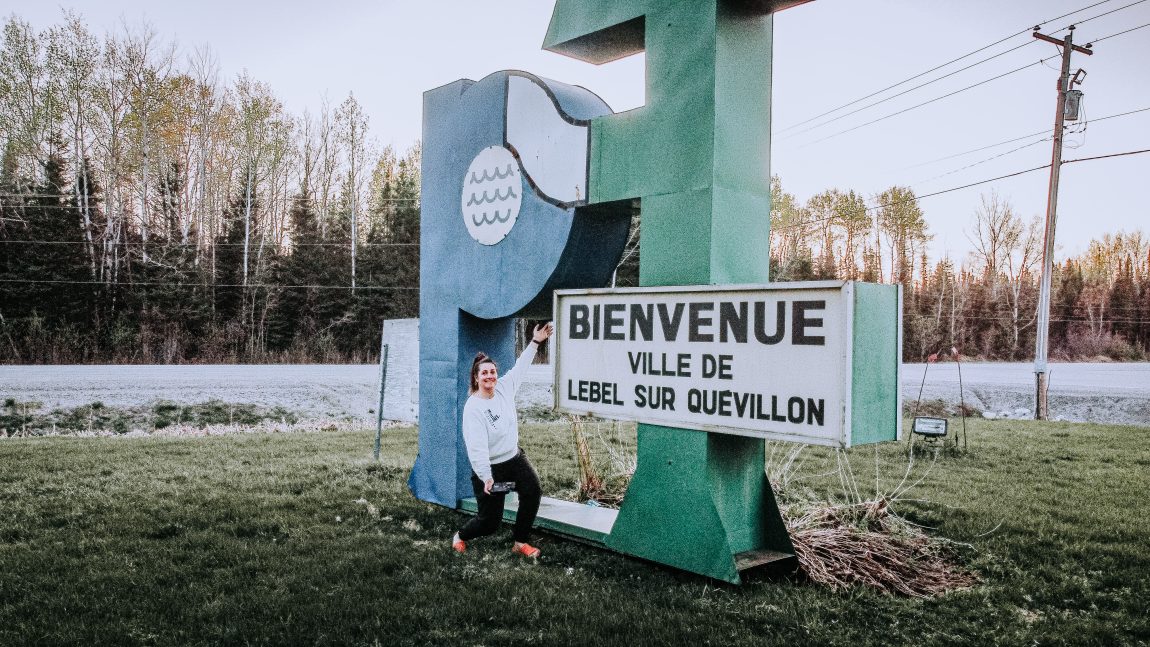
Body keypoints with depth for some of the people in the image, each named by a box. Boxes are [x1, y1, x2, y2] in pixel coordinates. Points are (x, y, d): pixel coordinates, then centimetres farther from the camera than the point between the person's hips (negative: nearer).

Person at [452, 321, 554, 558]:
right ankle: (460, 536, 32)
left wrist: (535, 342, 15)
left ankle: (520, 542, -1)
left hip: (514, 457, 6)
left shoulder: (504, 388, -1)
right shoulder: (473, 408, -21)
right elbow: (476, 447, -26)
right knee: (489, 522, -1)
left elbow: (519, 367, 14)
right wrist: (486, 477, -31)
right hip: (490, 468, -6)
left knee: (533, 492, -18)